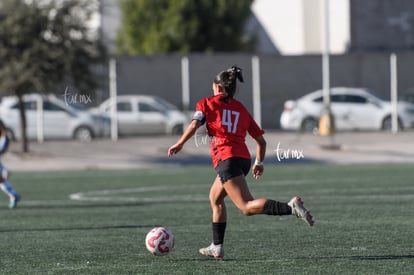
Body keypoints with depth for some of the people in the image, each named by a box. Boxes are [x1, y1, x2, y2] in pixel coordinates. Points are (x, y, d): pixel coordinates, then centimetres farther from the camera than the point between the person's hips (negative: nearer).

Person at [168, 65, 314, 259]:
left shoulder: (207, 103, 9)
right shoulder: (241, 109, 21)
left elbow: (194, 125, -8)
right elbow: (261, 141, 18)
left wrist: (179, 144, 4)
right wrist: (259, 163, 30)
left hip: (226, 159, -7)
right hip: (244, 158, 7)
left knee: (247, 207, -16)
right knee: (215, 198, 25)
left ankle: (290, 208, -36)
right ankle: (217, 247, 24)